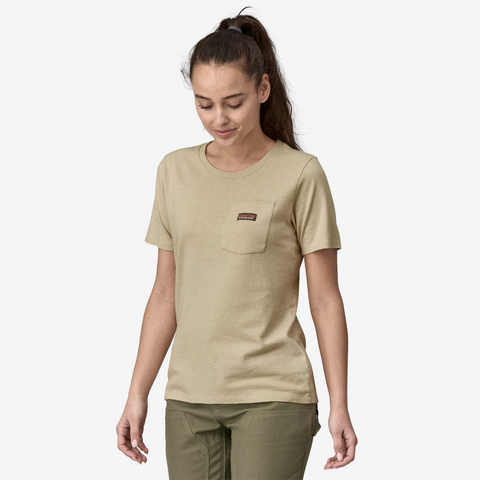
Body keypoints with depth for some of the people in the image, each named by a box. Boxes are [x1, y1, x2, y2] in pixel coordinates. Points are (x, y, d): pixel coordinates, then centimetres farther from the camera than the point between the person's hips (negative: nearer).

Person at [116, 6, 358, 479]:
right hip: (189, 398, 4)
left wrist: (339, 405, -6)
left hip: (273, 397, -4)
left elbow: (325, 300, -2)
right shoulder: (175, 172, 8)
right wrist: (137, 395, 9)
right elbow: (166, 294, 12)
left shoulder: (301, 174, -4)